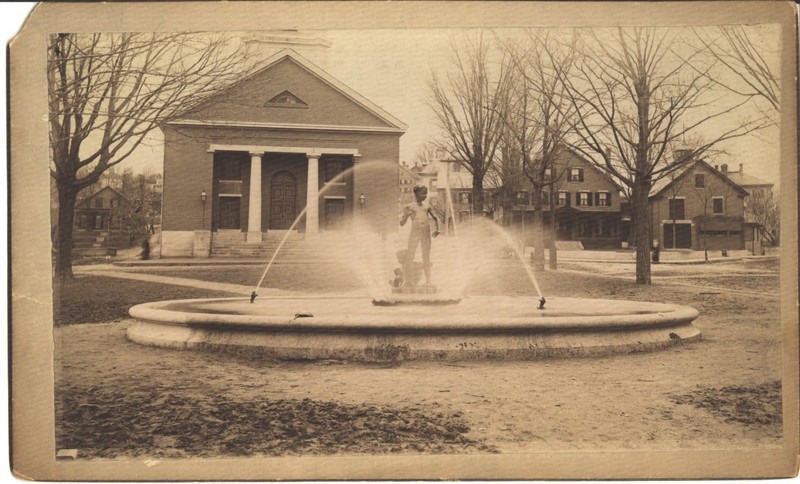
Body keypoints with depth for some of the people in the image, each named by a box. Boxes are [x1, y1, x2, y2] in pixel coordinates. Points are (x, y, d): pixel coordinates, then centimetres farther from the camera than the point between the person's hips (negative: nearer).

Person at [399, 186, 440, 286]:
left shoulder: (427, 205, 9)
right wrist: (406, 215, -18)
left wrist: (437, 229, 5)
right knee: (410, 256, -3)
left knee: (426, 257, 6)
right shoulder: (409, 207, 1)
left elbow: (435, 218, 20)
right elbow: (402, 223, 1)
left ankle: (428, 280, 10)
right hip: (414, 233, -3)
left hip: (426, 233, 3)